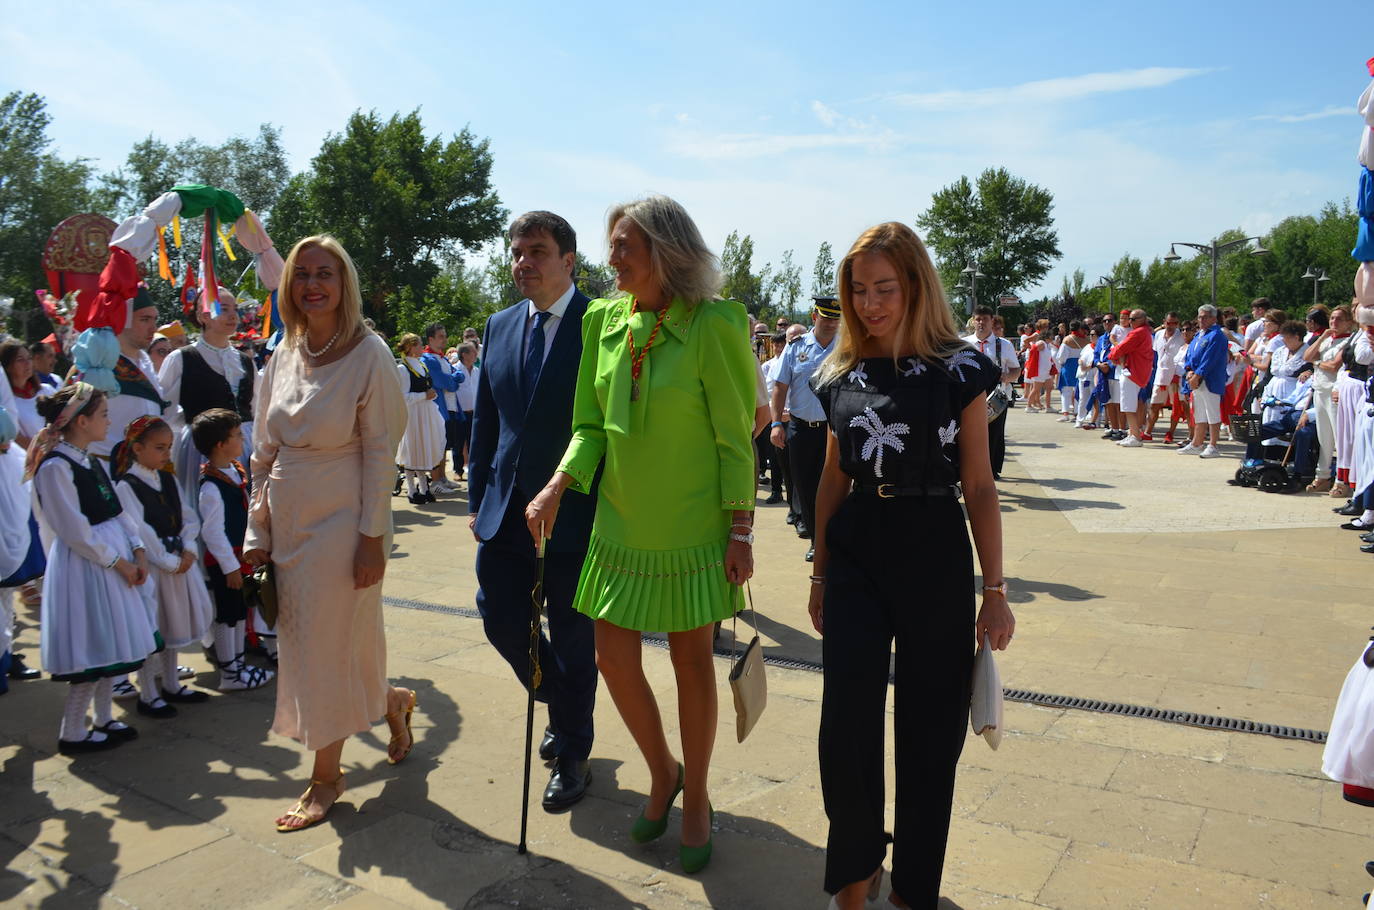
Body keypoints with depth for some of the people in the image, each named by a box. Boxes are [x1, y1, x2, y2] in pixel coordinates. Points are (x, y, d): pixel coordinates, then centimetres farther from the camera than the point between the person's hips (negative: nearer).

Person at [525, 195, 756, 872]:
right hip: (621, 524, 5)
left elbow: (735, 439, -10)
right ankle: (662, 773, 35)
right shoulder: (604, 320, 2)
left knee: (691, 662, 8)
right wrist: (557, 486, -11)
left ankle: (695, 799, 30)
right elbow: (590, 424, 5)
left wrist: (741, 530, -11)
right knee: (613, 656, 7)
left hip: (692, 529, -4)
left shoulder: (712, 325, -13)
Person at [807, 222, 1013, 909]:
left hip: (935, 556, -2)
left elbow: (979, 487, -3)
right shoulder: (843, 374, 7)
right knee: (845, 728, -1)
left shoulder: (958, 371, -4)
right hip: (855, 555, 3)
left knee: (929, 730, 7)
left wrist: (995, 589, -4)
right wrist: (821, 574, 15)